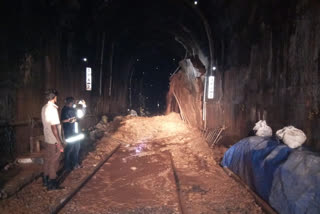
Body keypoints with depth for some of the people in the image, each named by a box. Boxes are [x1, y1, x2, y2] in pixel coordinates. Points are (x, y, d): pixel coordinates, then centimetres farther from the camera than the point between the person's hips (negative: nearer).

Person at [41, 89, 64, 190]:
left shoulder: (44, 108, 7)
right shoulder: (53, 109, -21)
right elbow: (53, 127, -24)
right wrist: (59, 143, -21)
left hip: (47, 139, 9)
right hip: (54, 141, -9)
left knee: (47, 160, 18)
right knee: (54, 162, 2)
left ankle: (46, 180, 31)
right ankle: (52, 184, 12)